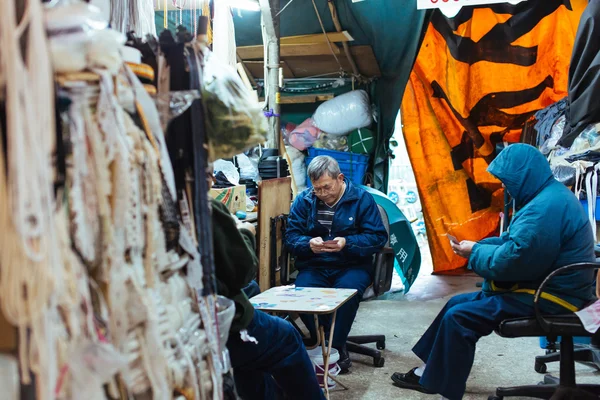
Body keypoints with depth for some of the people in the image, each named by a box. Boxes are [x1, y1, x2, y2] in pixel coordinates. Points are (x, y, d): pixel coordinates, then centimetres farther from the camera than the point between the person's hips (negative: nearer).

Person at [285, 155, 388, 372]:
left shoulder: (362, 199, -1)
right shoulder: (303, 200, 6)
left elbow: (378, 238, -5)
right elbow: (291, 236, 4)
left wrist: (347, 243, -21)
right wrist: (309, 244, -19)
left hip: (352, 266, -2)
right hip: (314, 266, 2)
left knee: (348, 291, -35)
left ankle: (335, 346, -15)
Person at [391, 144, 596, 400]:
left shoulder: (545, 208, -25)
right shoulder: (548, 196, 11)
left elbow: (513, 260, -27)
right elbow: (516, 242, 16)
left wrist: (475, 252, -10)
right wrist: (477, 246, 2)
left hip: (549, 298, -11)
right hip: (544, 286, 11)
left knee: (458, 316, -13)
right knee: (458, 303, 11)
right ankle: (430, 371, 16)